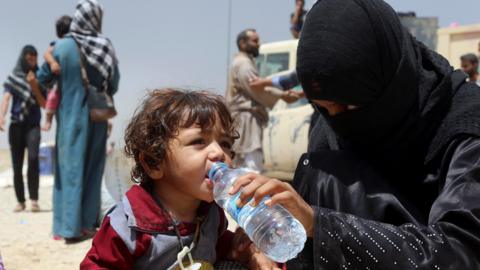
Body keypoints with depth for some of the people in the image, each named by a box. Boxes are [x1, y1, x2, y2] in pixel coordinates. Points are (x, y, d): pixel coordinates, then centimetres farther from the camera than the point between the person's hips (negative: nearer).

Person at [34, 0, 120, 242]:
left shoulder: (62, 46, -9)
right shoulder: (106, 48, -4)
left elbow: (42, 79, -1)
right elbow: (113, 85, 2)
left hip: (70, 117, -1)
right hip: (96, 118, 1)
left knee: (71, 168, 3)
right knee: (92, 169, 10)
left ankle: (68, 226, 1)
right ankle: (86, 224, 12)